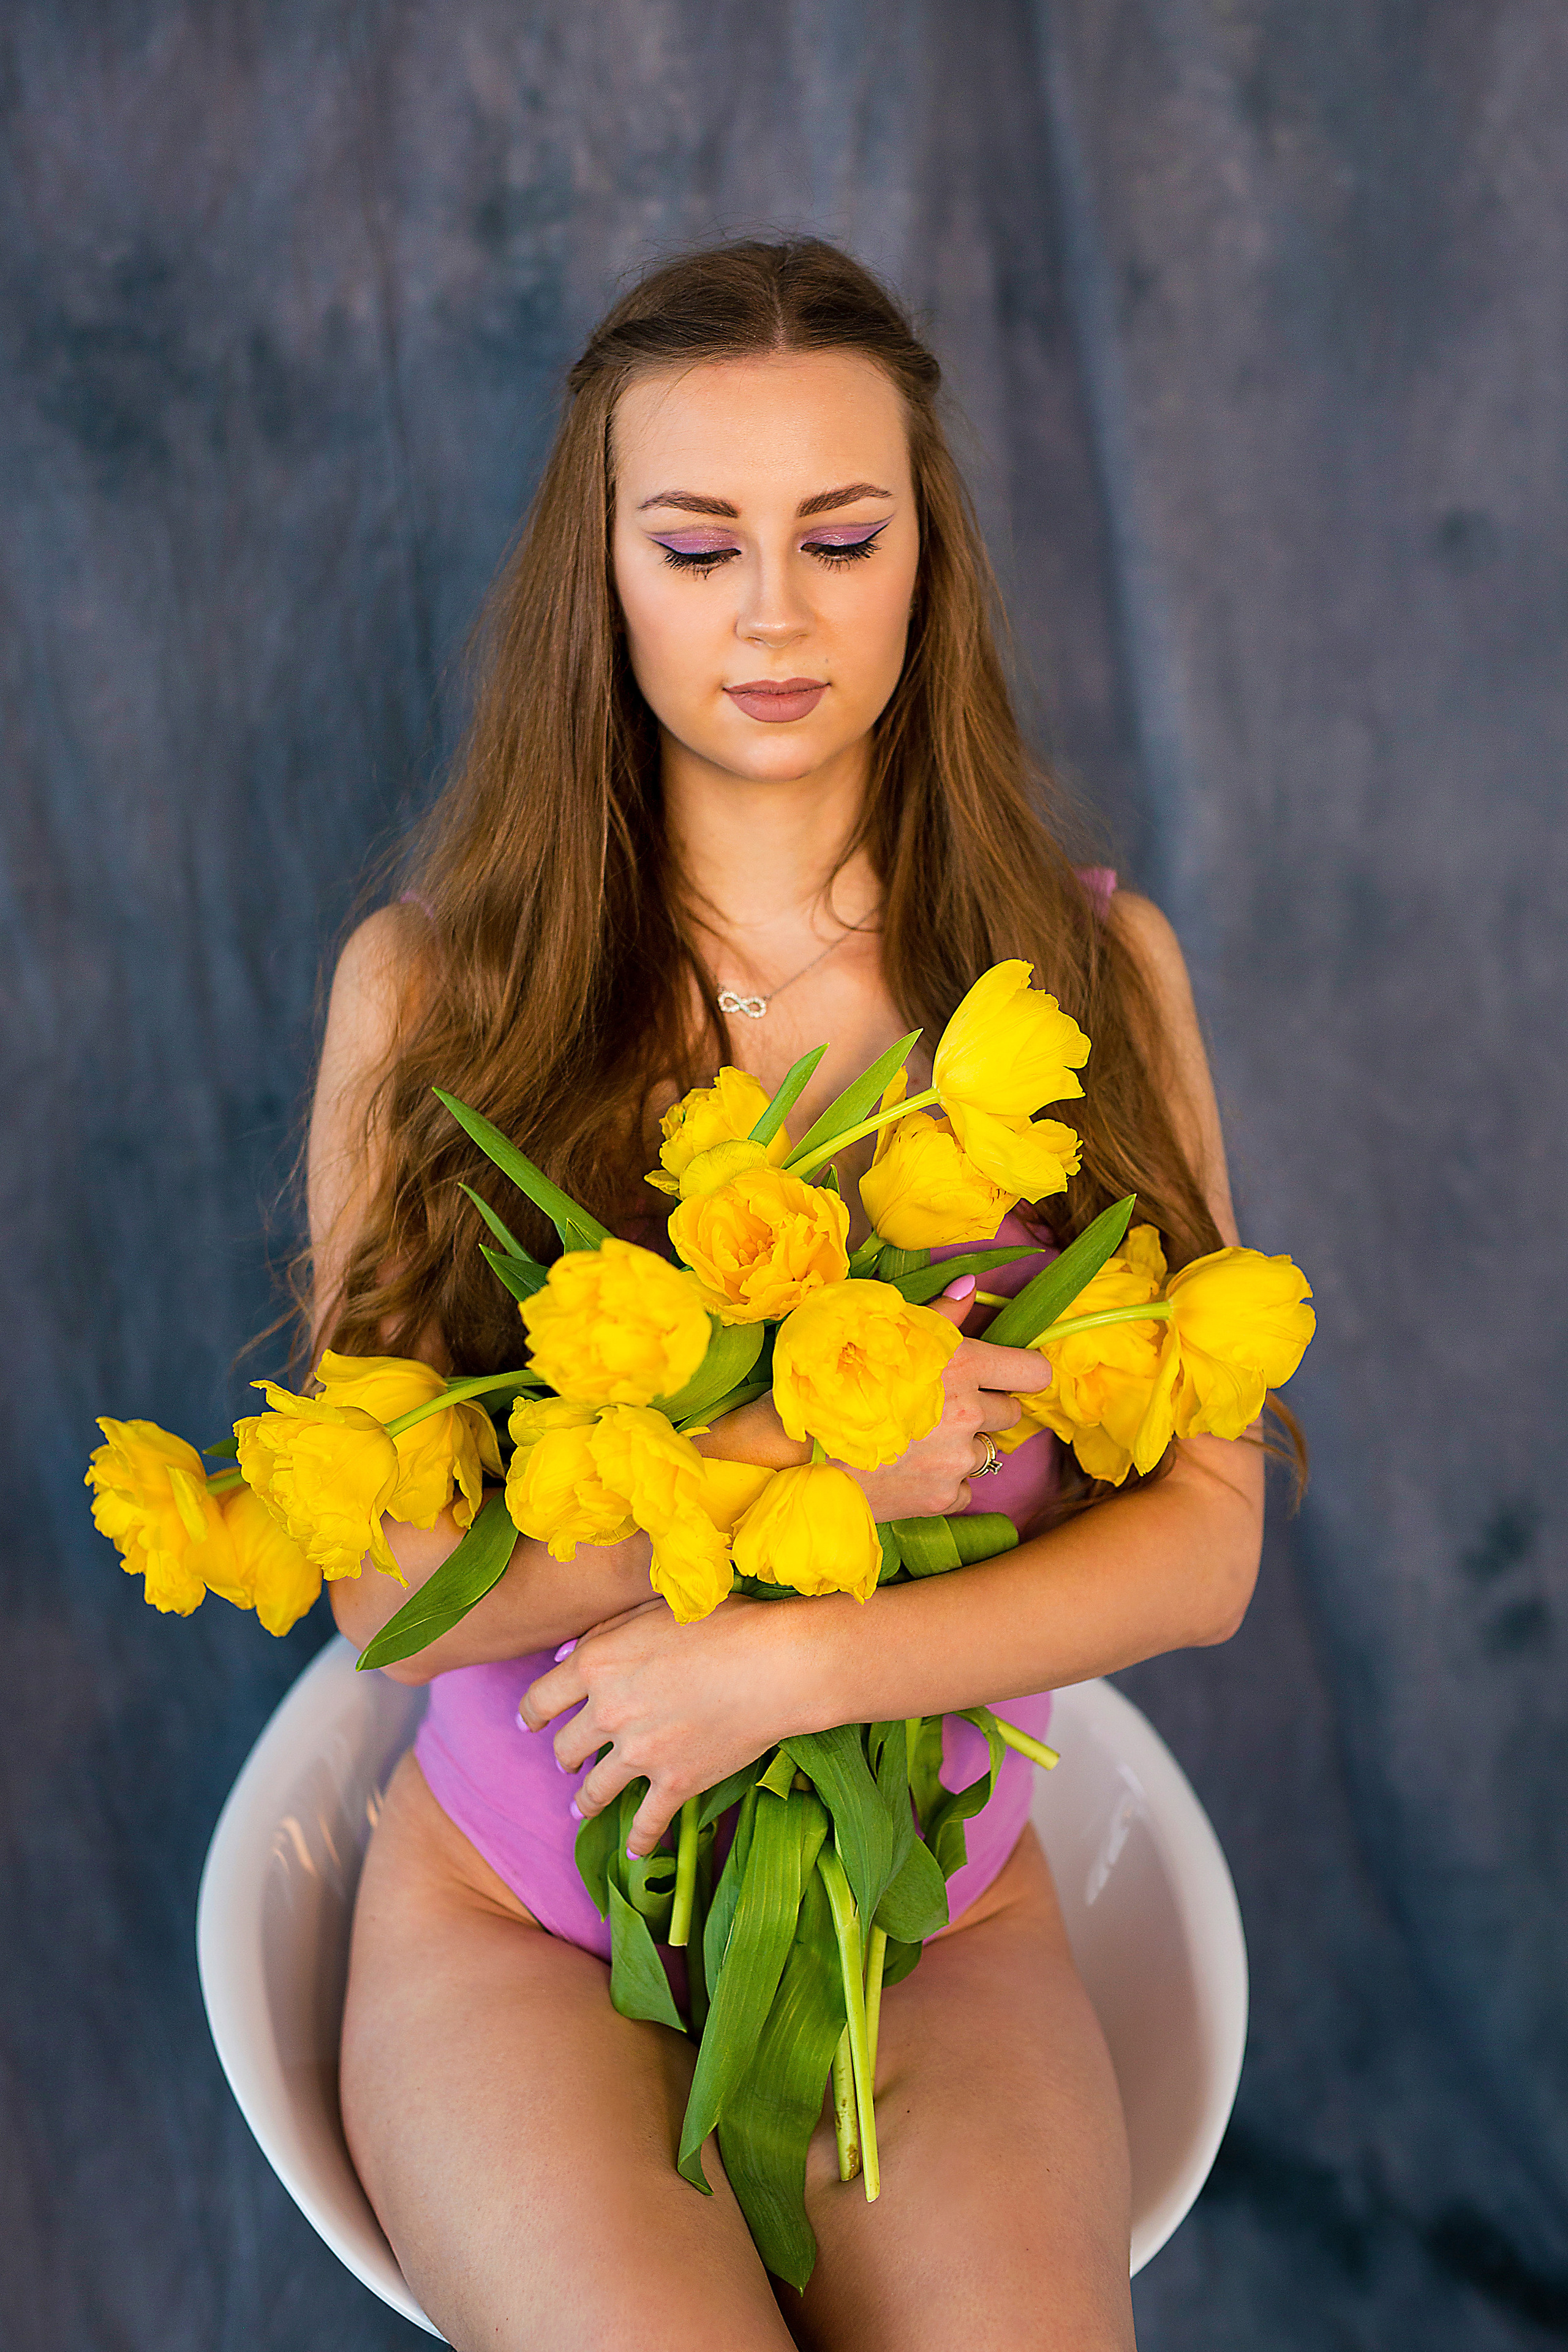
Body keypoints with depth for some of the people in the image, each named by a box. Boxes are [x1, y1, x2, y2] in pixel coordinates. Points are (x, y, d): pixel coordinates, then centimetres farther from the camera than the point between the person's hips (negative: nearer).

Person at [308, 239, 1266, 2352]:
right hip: (515, 1908, -1)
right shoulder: (429, 988, -5)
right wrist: (802, 1459, -23)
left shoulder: (1094, 971, -1)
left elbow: (1205, 1535, -5)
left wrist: (797, 1663, -19)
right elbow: (382, 1575, -10)